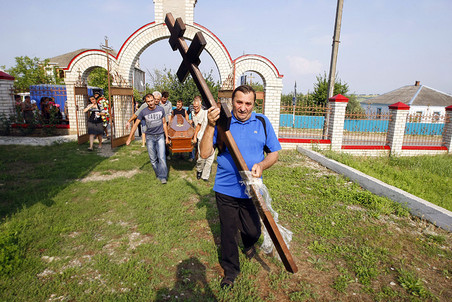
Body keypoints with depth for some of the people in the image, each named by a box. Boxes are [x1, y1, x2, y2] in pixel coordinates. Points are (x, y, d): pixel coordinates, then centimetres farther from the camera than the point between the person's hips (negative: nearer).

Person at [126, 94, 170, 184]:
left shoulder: (161, 109, -3)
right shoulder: (144, 112, -6)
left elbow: (164, 123, 6)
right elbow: (135, 124, -1)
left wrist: (167, 137, 5)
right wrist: (129, 138, -4)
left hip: (160, 136, 0)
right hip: (150, 137, 1)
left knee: (161, 157, -9)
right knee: (153, 159, 6)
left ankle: (163, 177, 0)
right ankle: (158, 174, 23)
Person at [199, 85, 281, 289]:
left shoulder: (262, 122, 1)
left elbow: (274, 153, 5)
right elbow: (204, 153, -14)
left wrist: (262, 165, -16)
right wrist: (210, 125, -26)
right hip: (226, 190, -1)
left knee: (253, 231, 14)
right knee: (228, 232, 12)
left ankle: (249, 245, 54)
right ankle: (230, 270, 39)